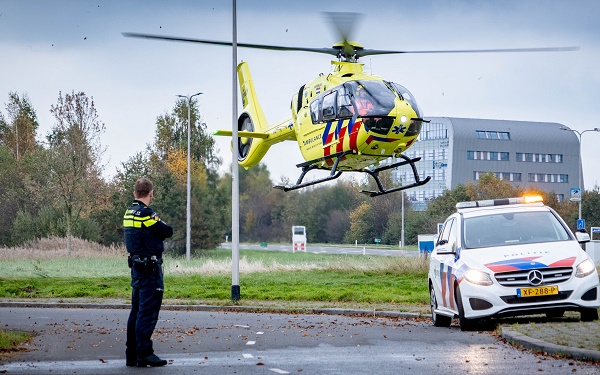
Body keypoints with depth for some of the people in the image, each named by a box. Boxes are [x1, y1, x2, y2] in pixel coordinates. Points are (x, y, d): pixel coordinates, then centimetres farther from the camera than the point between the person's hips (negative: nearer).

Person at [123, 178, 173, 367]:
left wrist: (157, 229, 1)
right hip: (150, 268, -9)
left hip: (136, 266, 9)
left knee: (137, 310, 12)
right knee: (148, 311, -7)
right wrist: (161, 225, 8)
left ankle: (132, 354, 16)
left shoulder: (129, 213, 12)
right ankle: (144, 353, -8)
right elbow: (168, 232, -11)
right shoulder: (146, 213, -16)